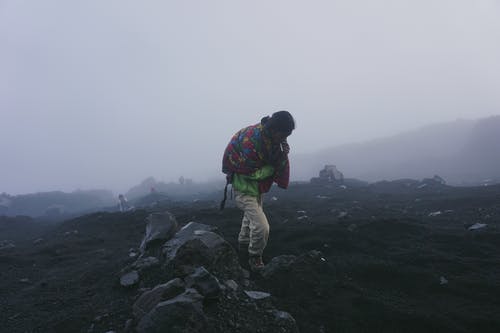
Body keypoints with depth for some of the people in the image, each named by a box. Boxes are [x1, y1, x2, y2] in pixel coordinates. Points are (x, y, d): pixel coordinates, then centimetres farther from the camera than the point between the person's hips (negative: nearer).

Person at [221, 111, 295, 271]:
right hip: (244, 189, -9)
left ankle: (243, 243, 55)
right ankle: (255, 257, 11)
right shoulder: (251, 141, -33)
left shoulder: (274, 139, -8)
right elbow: (252, 173, -28)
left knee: (251, 216, 29)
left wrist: (283, 156, -23)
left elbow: (279, 166, -3)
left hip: (257, 188, 9)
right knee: (261, 227, -16)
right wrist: (272, 166, -22)